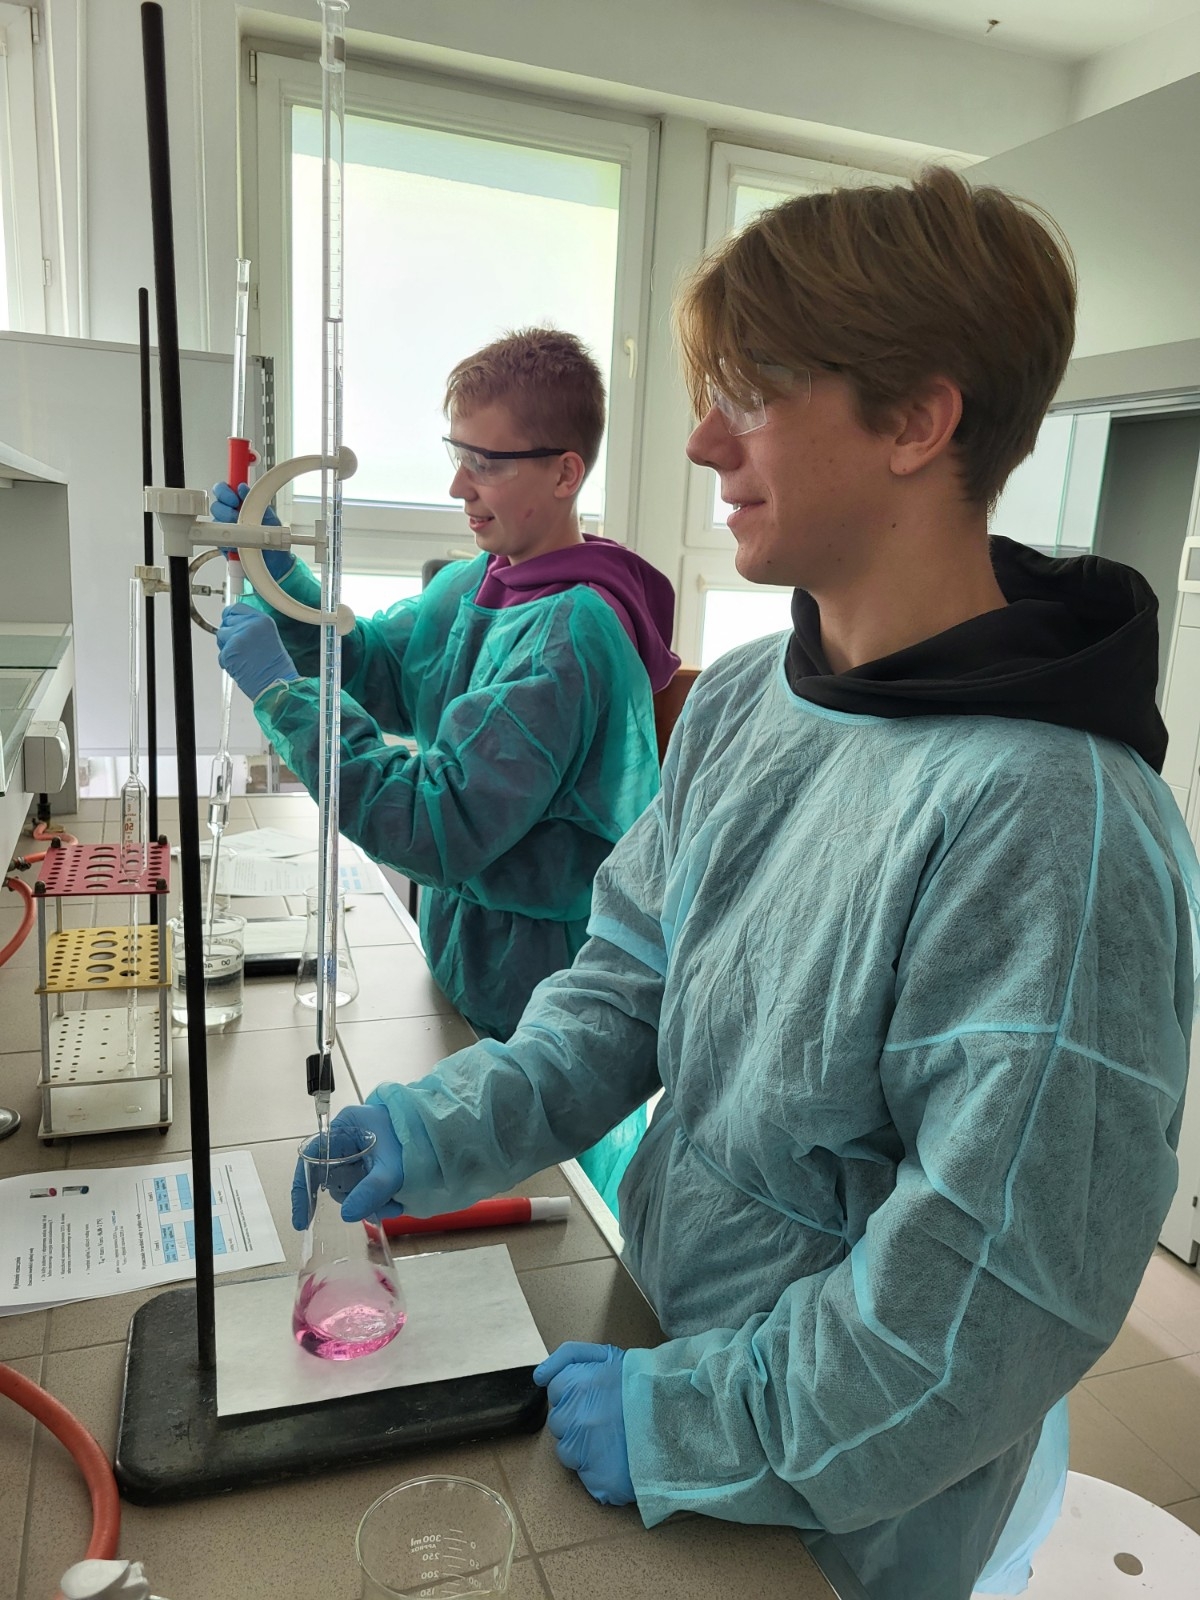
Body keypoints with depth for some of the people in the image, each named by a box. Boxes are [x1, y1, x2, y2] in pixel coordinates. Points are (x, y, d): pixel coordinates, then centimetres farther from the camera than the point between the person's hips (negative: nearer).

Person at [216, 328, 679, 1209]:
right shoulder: (475, 585, 1)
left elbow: (438, 828, -30)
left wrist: (281, 688, -25)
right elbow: (369, 670, 12)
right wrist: (277, 571, -3)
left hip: (551, 1009, -9)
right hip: (471, 969, 9)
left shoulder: (574, 634, -27)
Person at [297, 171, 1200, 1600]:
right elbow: (633, 974, 1)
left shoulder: (1050, 823, -30)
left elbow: (998, 1297, -26)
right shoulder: (738, 703, -6)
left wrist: (688, 1425, -18)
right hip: (659, 1327, 6)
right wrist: (459, 1122, -13)